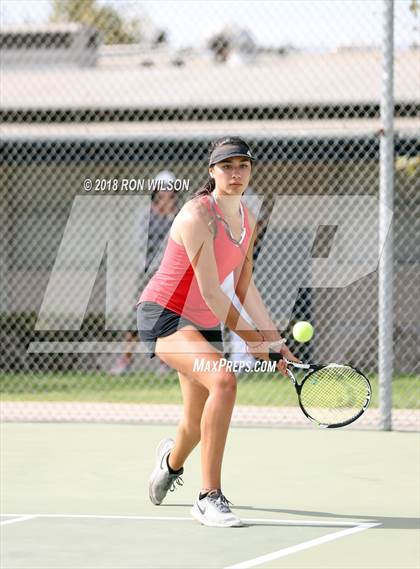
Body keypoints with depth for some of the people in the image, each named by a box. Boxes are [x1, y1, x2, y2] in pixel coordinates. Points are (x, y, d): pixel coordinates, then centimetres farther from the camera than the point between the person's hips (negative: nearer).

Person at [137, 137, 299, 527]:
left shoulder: (247, 221, 4)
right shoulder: (198, 216, -22)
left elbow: (244, 288, 12)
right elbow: (211, 294, -22)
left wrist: (275, 340, 7)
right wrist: (252, 340, -15)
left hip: (205, 323, 8)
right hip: (164, 315, -8)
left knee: (198, 424, 16)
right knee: (223, 381, -33)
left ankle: (171, 459, 57)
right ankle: (209, 497, -28)